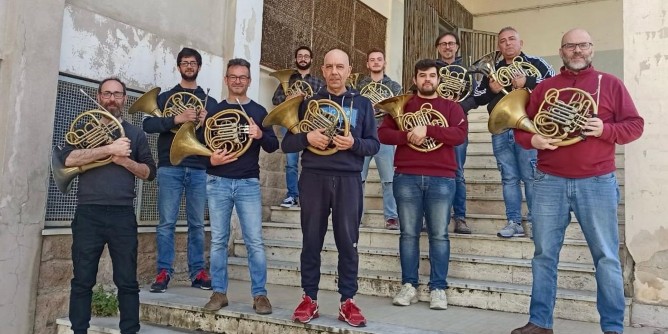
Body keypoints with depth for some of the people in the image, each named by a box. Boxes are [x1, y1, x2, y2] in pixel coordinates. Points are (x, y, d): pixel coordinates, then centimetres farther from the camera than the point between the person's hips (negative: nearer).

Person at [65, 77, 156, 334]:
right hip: (88, 213, 0)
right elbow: (68, 159, -8)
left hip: (123, 215, 0)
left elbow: (149, 172, 8)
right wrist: (109, 149, -14)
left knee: (127, 282, 1)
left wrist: (124, 160, -9)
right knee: (82, 281, 2)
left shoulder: (135, 134, 14)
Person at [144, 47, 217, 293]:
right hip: (170, 167, -1)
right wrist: (177, 119, -17)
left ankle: (198, 272, 10)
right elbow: (148, 125, -3)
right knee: (167, 223, -3)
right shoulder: (165, 97, 12)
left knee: (197, 224, 4)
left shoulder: (209, 101, 16)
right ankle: (163, 272, 3)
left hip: (199, 169, 1)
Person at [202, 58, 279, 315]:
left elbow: (273, 147, 2)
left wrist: (260, 135, -19)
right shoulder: (215, 111, 9)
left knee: (254, 241, -4)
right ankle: (219, 292, 14)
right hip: (218, 182, 1)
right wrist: (210, 158, -11)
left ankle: (260, 294, 4)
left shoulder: (258, 111, 7)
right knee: (218, 240, 4)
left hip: (248, 182, -1)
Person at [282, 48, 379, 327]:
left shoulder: (362, 104, 10)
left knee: (348, 242, 2)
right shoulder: (308, 101, 10)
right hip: (314, 177, 0)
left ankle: (348, 301, 11)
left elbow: (374, 144, 6)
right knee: (311, 240, 5)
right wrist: (306, 138, -15)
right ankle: (309, 299, 15)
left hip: (348, 179, 0)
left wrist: (354, 143, -15)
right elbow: (286, 143, 6)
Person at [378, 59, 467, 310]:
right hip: (407, 177, 1)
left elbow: (460, 135, -4)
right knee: (408, 233, 3)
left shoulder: (451, 107, 13)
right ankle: (409, 286, 11)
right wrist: (407, 135, -12)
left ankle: (438, 288, 6)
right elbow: (383, 133, 4)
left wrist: (427, 130, -14)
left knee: (439, 235, -1)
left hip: (441, 179, 0)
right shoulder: (402, 105, 15)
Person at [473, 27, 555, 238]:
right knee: (509, 178, 5)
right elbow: (477, 98, 15)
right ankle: (514, 223, 9)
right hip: (500, 130, 4)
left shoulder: (535, 64, 5)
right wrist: (491, 90, -4)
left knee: (531, 177, -5)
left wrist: (528, 82, -17)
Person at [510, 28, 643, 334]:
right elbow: (522, 128, 11)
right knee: (544, 254, 5)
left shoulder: (610, 84, 8)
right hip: (549, 182, 2)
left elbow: (635, 125, 4)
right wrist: (533, 139, -11)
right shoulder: (544, 87, 12)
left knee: (606, 257, 2)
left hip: (597, 183, -1)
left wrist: (605, 130, -15)